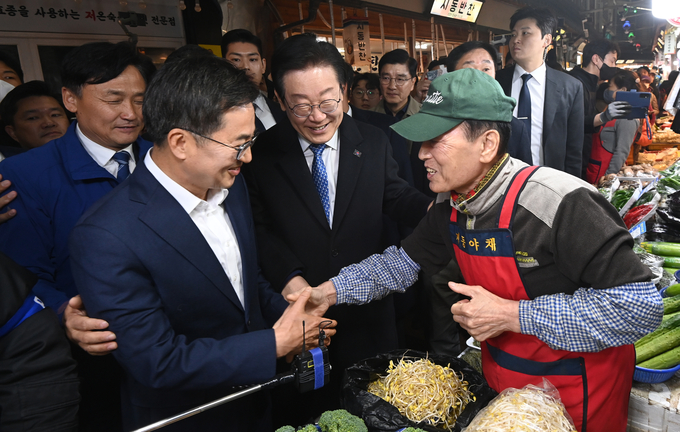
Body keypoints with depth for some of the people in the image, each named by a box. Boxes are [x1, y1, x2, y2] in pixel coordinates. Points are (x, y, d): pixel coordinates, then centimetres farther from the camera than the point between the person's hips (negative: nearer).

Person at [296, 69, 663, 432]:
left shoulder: (562, 204, -31)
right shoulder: (451, 205, -8)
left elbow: (640, 305, -30)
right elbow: (404, 261, 3)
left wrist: (512, 315, -31)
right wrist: (328, 292, -10)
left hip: (575, 393, -6)